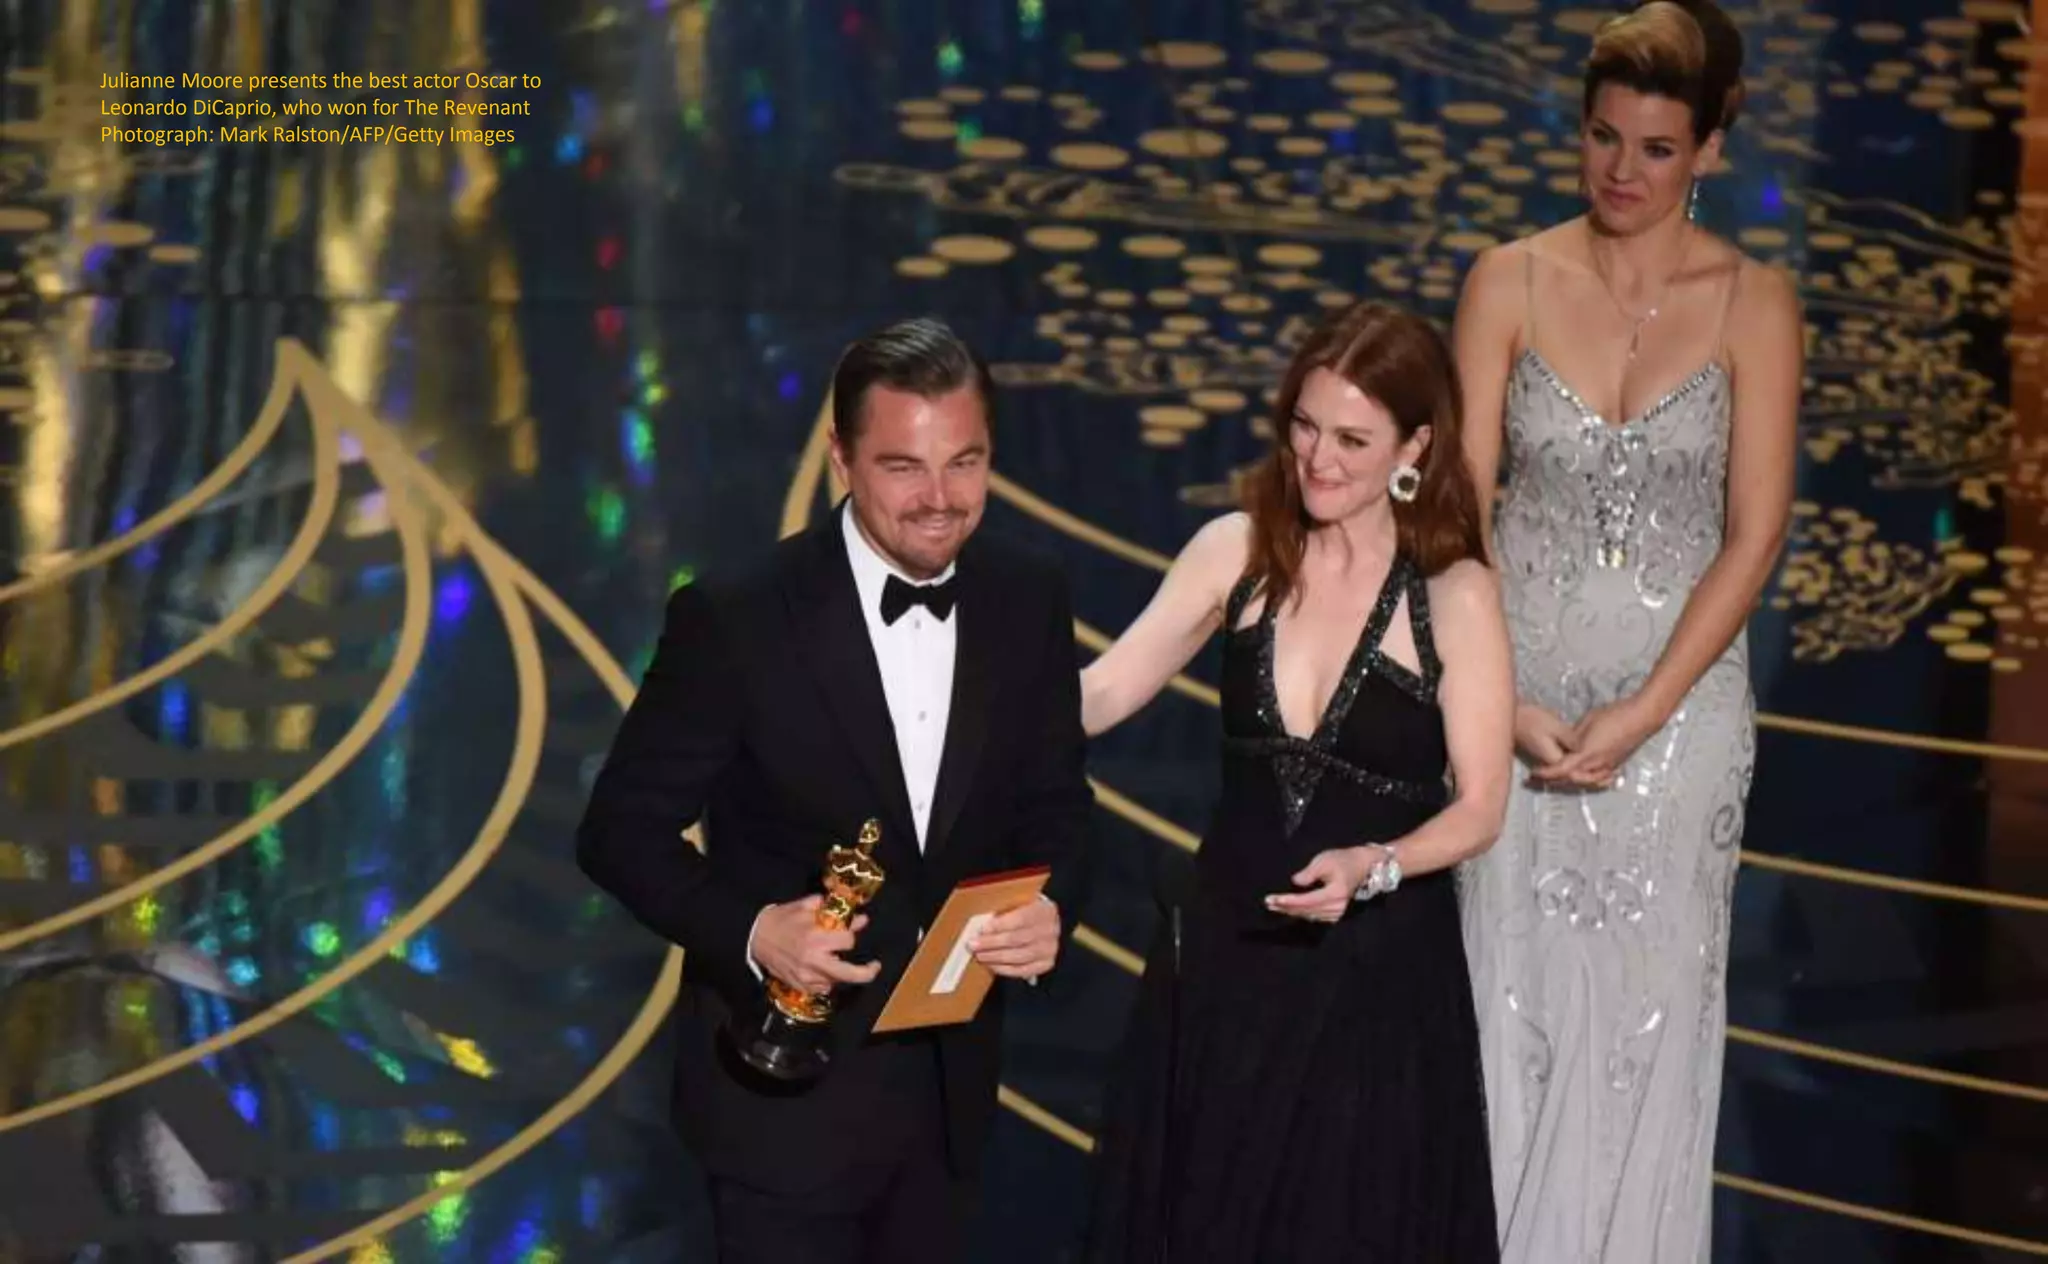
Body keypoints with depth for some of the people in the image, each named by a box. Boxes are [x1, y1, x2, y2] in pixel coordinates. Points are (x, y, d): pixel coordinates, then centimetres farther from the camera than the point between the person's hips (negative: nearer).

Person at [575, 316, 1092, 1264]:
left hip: (950, 1084, 5)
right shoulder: (735, 621, -18)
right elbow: (622, 829, -12)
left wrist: (1049, 906, -14)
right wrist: (752, 931, -28)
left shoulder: (1028, 604, -4)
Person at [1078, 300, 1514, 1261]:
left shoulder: (1456, 596, -11)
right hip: (1226, 945, 3)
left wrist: (1372, 867, -26)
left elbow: (1478, 808, -9)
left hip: (1375, 966, -3)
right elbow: (1102, 694, -5)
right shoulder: (1238, 550, -2)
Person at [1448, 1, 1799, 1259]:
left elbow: (1753, 533, -7)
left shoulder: (1754, 304, -5)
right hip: (1524, 684, 1)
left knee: (1648, 1006, 8)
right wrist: (1503, 699, -13)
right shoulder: (1512, 282, -3)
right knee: (1514, 1000, 6)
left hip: (1680, 694, -1)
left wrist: (1642, 713, -13)